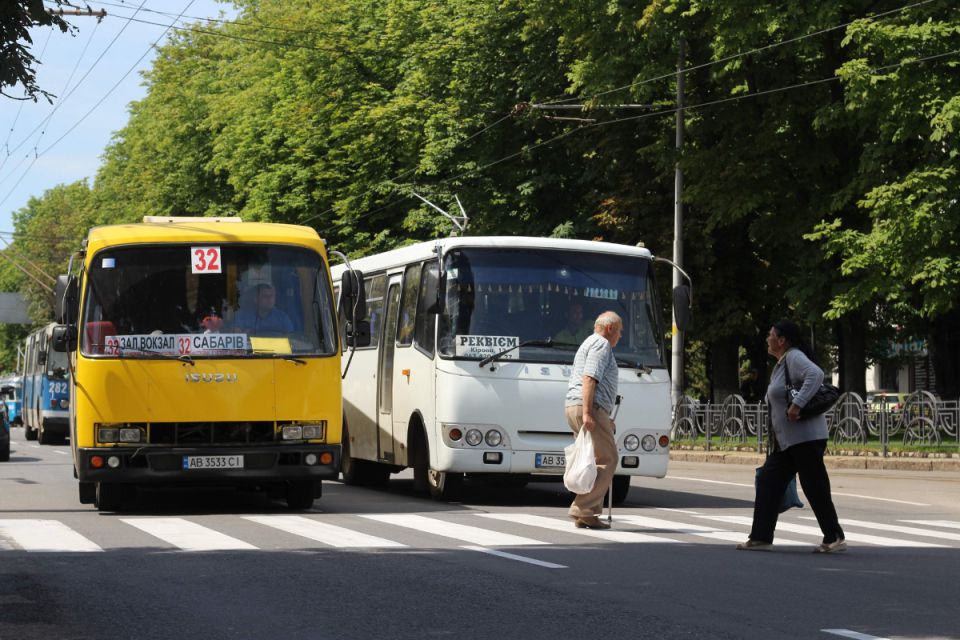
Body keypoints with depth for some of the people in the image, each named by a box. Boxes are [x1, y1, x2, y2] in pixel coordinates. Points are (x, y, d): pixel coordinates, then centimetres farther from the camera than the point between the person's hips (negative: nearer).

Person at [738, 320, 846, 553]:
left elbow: (816, 375, -29)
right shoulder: (781, 364, 20)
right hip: (786, 440, 11)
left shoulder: (794, 358, -10)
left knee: (815, 488, -6)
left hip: (805, 437, -11)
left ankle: (835, 539, 1)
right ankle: (761, 537, 8)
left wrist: (797, 405, -33)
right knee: (768, 482, 6)